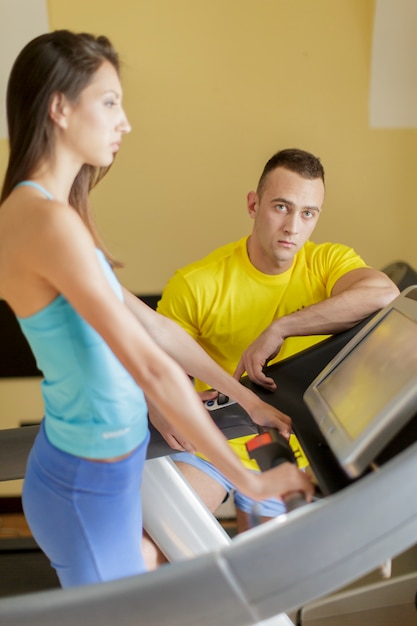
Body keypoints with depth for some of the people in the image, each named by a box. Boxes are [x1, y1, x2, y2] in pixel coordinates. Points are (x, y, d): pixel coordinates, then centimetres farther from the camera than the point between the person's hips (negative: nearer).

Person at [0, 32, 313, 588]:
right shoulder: (48, 220, -26)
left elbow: (149, 323, 8)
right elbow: (152, 368, -28)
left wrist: (247, 399, 9)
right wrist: (251, 481, -21)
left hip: (106, 465, 9)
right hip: (89, 489, -9)